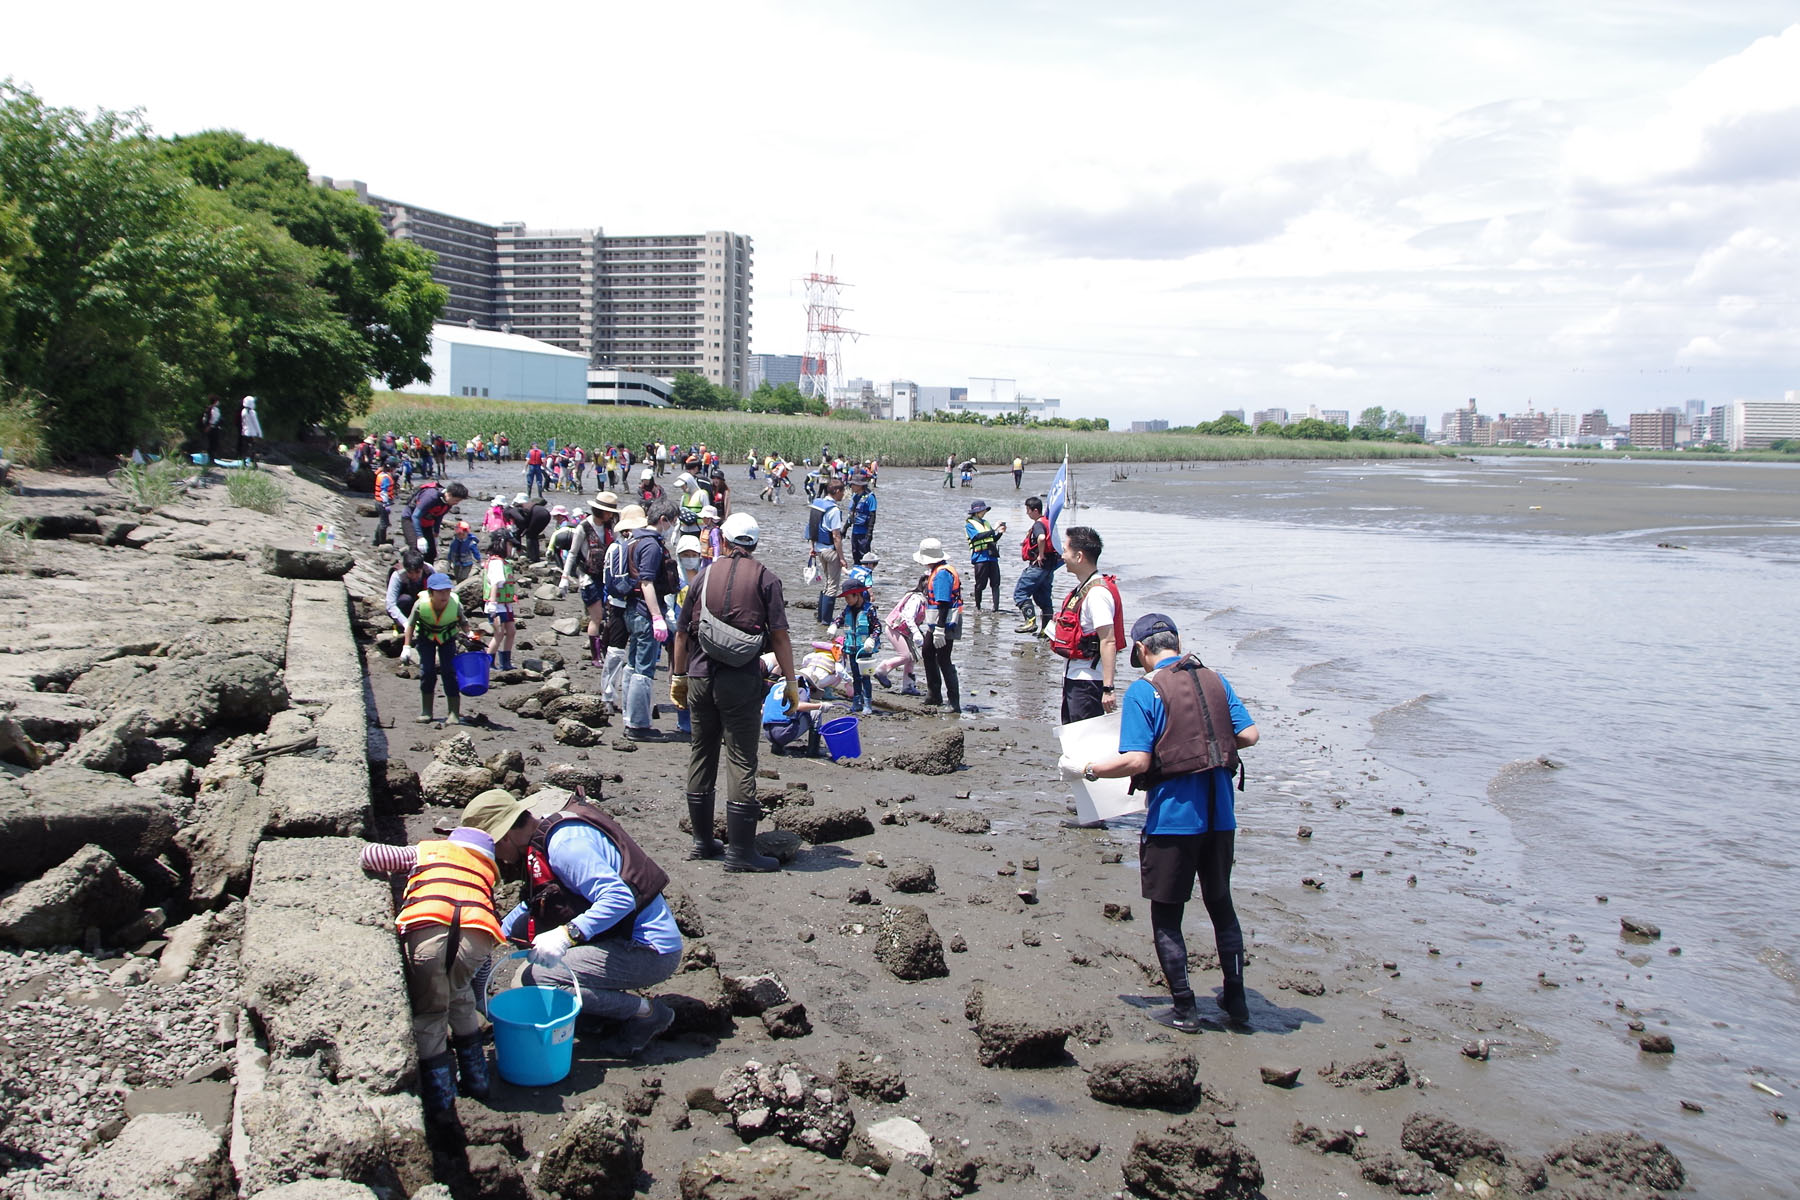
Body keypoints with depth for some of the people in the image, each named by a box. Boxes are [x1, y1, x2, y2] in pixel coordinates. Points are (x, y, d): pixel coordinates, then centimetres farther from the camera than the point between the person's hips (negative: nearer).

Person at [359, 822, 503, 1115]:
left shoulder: (427, 850, 35)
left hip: (427, 927, -2)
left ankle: (439, 1094, 19)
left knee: (429, 1011, 19)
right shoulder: (485, 869, 39)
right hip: (477, 933, 2)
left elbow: (371, 854, 20)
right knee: (460, 995, 31)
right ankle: (475, 1077, 35)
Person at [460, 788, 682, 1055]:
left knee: (534, 977, -18)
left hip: (652, 953, -10)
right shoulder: (550, 831, 11)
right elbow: (533, 904, 26)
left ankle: (647, 1013, -7)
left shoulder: (564, 844, -19)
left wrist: (567, 935, -34)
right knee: (522, 926, 9)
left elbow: (619, 898, -29)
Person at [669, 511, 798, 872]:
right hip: (741, 680, -4)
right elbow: (779, 635, -7)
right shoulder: (764, 578, -2)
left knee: (701, 755, 13)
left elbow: (681, 632, 11)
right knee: (741, 761, -1)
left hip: (700, 677, 4)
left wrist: (679, 675, 22)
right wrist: (790, 682, -1)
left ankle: (702, 841, 22)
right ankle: (739, 849, -1)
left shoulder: (705, 575, 8)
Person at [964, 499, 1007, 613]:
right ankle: (977, 607, 17)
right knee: (980, 584, 0)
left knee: (995, 583, -3)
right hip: (980, 557, -5)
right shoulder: (969, 524, 0)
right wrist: (994, 530, -19)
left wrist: (1000, 533, 2)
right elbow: (977, 536, -17)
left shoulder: (986, 523, 20)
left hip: (992, 556, 5)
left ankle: (996, 608, -4)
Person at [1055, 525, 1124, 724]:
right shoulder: (1082, 587, 11)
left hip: (1089, 682, -11)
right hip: (1074, 677, 11)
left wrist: (1107, 688, -28)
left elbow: (1109, 641, -25)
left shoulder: (1097, 592, -20)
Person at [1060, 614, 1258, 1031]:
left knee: (1166, 916, 8)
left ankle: (1185, 1009, 11)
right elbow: (1248, 735, 3)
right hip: (1220, 815, 6)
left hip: (1171, 817, -5)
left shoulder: (1144, 691, -10)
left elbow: (1135, 761, -18)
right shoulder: (1215, 680, 5)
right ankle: (1236, 1000, 29)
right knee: (1221, 906, 20)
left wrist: (1085, 770, -4)